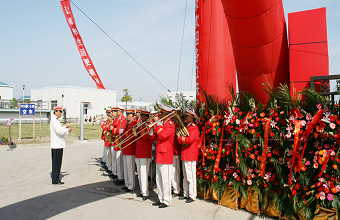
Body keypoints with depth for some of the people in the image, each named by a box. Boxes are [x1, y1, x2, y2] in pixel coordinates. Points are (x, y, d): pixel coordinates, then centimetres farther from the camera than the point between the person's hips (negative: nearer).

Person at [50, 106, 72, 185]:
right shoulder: (54, 120, -13)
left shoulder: (56, 120, 19)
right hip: (57, 145, -10)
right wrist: (68, 130, -9)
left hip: (58, 145, 10)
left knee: (58, 163, 14)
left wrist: (65, 127, 11)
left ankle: (56, 178, 21)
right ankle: (55, 180, 3)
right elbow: (59, 131, -22)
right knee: (56, 163, -4)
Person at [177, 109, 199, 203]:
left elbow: (190, 139, -22)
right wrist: (181, 140, 3)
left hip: (190, 156, -9)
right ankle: (186, 194, 24)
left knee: (191, 177, -3)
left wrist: (180, 138, -13)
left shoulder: (194, 127, -11)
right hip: (184, 155, 9)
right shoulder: (186, 127, 17)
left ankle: (192, 196, 5)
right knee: (185, 177, 14)